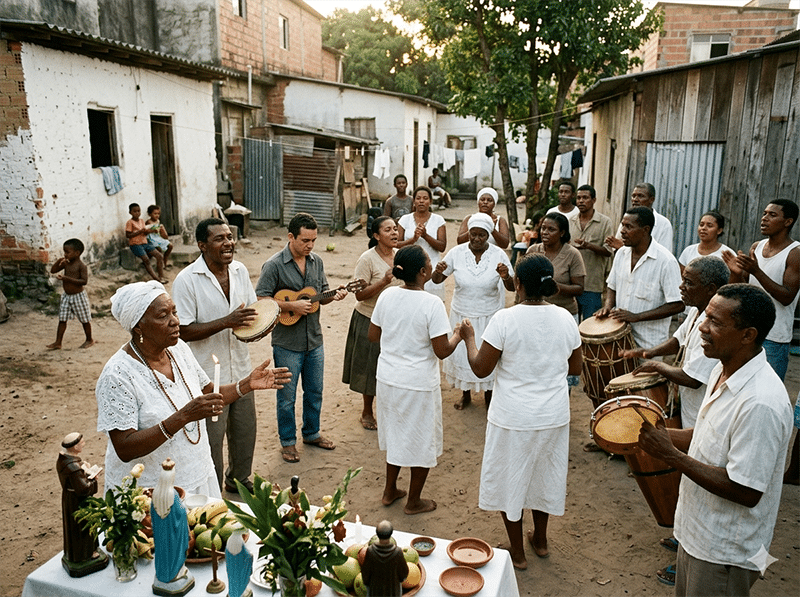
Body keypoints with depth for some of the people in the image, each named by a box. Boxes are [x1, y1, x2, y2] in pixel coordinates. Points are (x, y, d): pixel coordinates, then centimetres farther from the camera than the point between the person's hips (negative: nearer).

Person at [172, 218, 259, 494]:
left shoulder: (240, 270, 1)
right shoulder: (186, 280, -18)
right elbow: (184, 331, -20)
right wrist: (227, 321, -29)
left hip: (241, 370, 6)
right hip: (209, 376, -6)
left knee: (245, 430, 21)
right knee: (211, 440, 9)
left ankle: (239, 479, 46)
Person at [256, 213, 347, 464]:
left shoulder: (316, 261, 4)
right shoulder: (274, 265, -14)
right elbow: (260, 300, -16)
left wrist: (334, 295, -9)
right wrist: (292, 305, -24)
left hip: (314, 340, 6)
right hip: (287, 343, -5)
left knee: (315, 391, 19)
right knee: (287, 396, 9)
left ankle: (311, 433, 38)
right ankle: (288, 441, 26)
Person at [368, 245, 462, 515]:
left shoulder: (387, 296, -5)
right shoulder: (432, 304, -22)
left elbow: (373, 336, 4)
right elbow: (442, 351, -20)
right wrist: (459, 336, -1)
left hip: (387, 379, 6)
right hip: (418, 385, -6)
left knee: (396, 435, 25)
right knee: (422, 442, 15)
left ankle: (390, 491, 40)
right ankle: (413, 502, 31)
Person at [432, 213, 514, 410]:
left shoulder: (498, 254, -12)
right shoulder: (457, 253, -9)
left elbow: (512, 287, -12)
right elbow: (437, 279, -2)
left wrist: (506, 277, -34)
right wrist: (438, 271, -25)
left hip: (489, 316, -1)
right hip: (462, 314, 1)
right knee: (462, 353, 14)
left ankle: (488, 395, 36)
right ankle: (466, 394, 38)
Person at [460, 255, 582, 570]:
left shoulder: (505, 319, -20)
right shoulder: (565, 319, -7)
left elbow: (480, 368, -15)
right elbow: (575, 368, 5)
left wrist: (469, 337, 1)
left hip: (513, 418, -4)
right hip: (553, 416, 5)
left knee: (511, 480, 15)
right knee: (542, 474, 24)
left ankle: (517, 553, 29)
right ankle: (540, 540, 43)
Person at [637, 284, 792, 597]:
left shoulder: (761, 403, -31)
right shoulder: (723, 372, 0)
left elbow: (746, 492, -29)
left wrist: (671, 455, -26)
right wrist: (659, 434, -1)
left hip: (725, 552, -9)